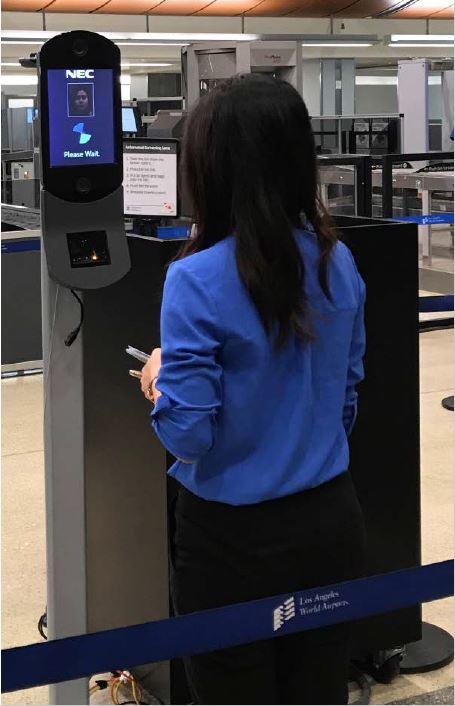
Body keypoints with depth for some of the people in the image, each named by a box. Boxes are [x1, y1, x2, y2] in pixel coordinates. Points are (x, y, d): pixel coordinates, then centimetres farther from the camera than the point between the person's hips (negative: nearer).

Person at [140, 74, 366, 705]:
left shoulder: (198, 280, -20)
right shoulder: (337, 263, -1)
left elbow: (189, 435, -18)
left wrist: (158, 378, 1)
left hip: (236, 540, -5)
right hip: (331, 521, 5)